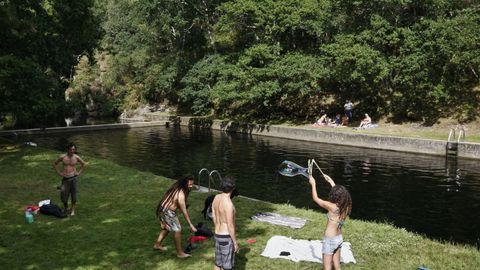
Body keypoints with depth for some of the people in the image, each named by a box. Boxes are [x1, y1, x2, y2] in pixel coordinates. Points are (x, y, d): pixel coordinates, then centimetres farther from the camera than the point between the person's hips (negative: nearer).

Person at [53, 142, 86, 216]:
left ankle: (73, 210, 14)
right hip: (65, 178, 1)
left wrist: (79, 172, 7)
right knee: (63, 195, 5)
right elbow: (55, 164, 12)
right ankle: (65, 207, 34)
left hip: (73, 177, -1)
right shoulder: (62, 157, -2)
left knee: (73, 194, -1)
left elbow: (84, 164, 15)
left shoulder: (76, 157, -1)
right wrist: (59, 172, 5)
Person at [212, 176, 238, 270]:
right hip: (226, 237, -8)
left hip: (218, 235, 8)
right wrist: (235, 243, -12)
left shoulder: (216, 198, 0)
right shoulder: (228, 203, -26)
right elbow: (230, 226, -22)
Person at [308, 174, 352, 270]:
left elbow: (315, 198, -12)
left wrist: (313, 183, 1)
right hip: (339, 238, 7)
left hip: (330, 240, -7)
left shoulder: (331, 206, -23)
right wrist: (331, 182, 22)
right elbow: (340, 193, 15)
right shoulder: (346, 207, -6)